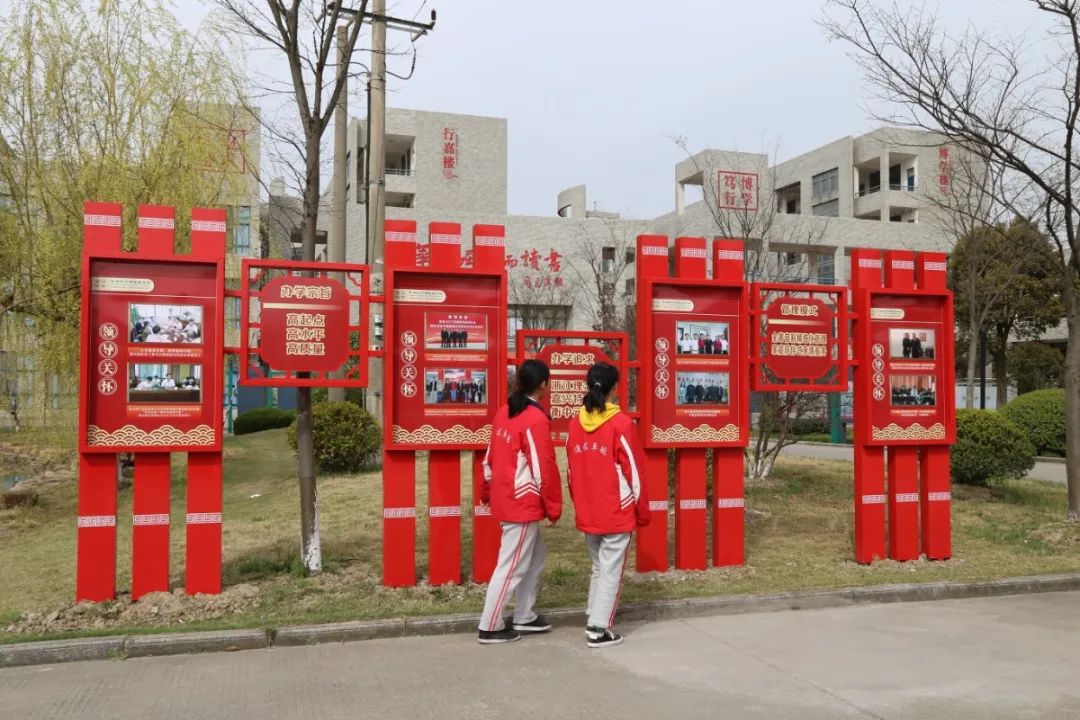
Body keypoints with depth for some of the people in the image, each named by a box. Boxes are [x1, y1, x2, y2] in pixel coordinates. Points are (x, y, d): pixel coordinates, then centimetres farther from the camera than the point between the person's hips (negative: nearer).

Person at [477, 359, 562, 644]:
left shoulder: (505, 412, 6)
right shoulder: (536, 420, -18)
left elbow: (490, 458, 13)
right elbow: (543, 468, -17)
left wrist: (488, 492, 24)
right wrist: (553, 507, -8)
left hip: (504, 499, 9)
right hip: (523, 504, -9)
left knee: (536, 556, 20)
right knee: (512, 566, 1)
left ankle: (524, 617, 28)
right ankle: (490, 627, 9)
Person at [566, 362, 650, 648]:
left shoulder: (575, 422, 2)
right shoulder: (621, 423, -13)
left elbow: (571, 471, 7)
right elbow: (633, 473, -10)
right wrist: (642, 512, 1)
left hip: (587, 513, 5)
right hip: (617, 512, -5)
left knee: (598, 567, 20)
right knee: (611, 570, 5)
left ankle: (593, 619, 26)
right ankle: (599, 629, 9)